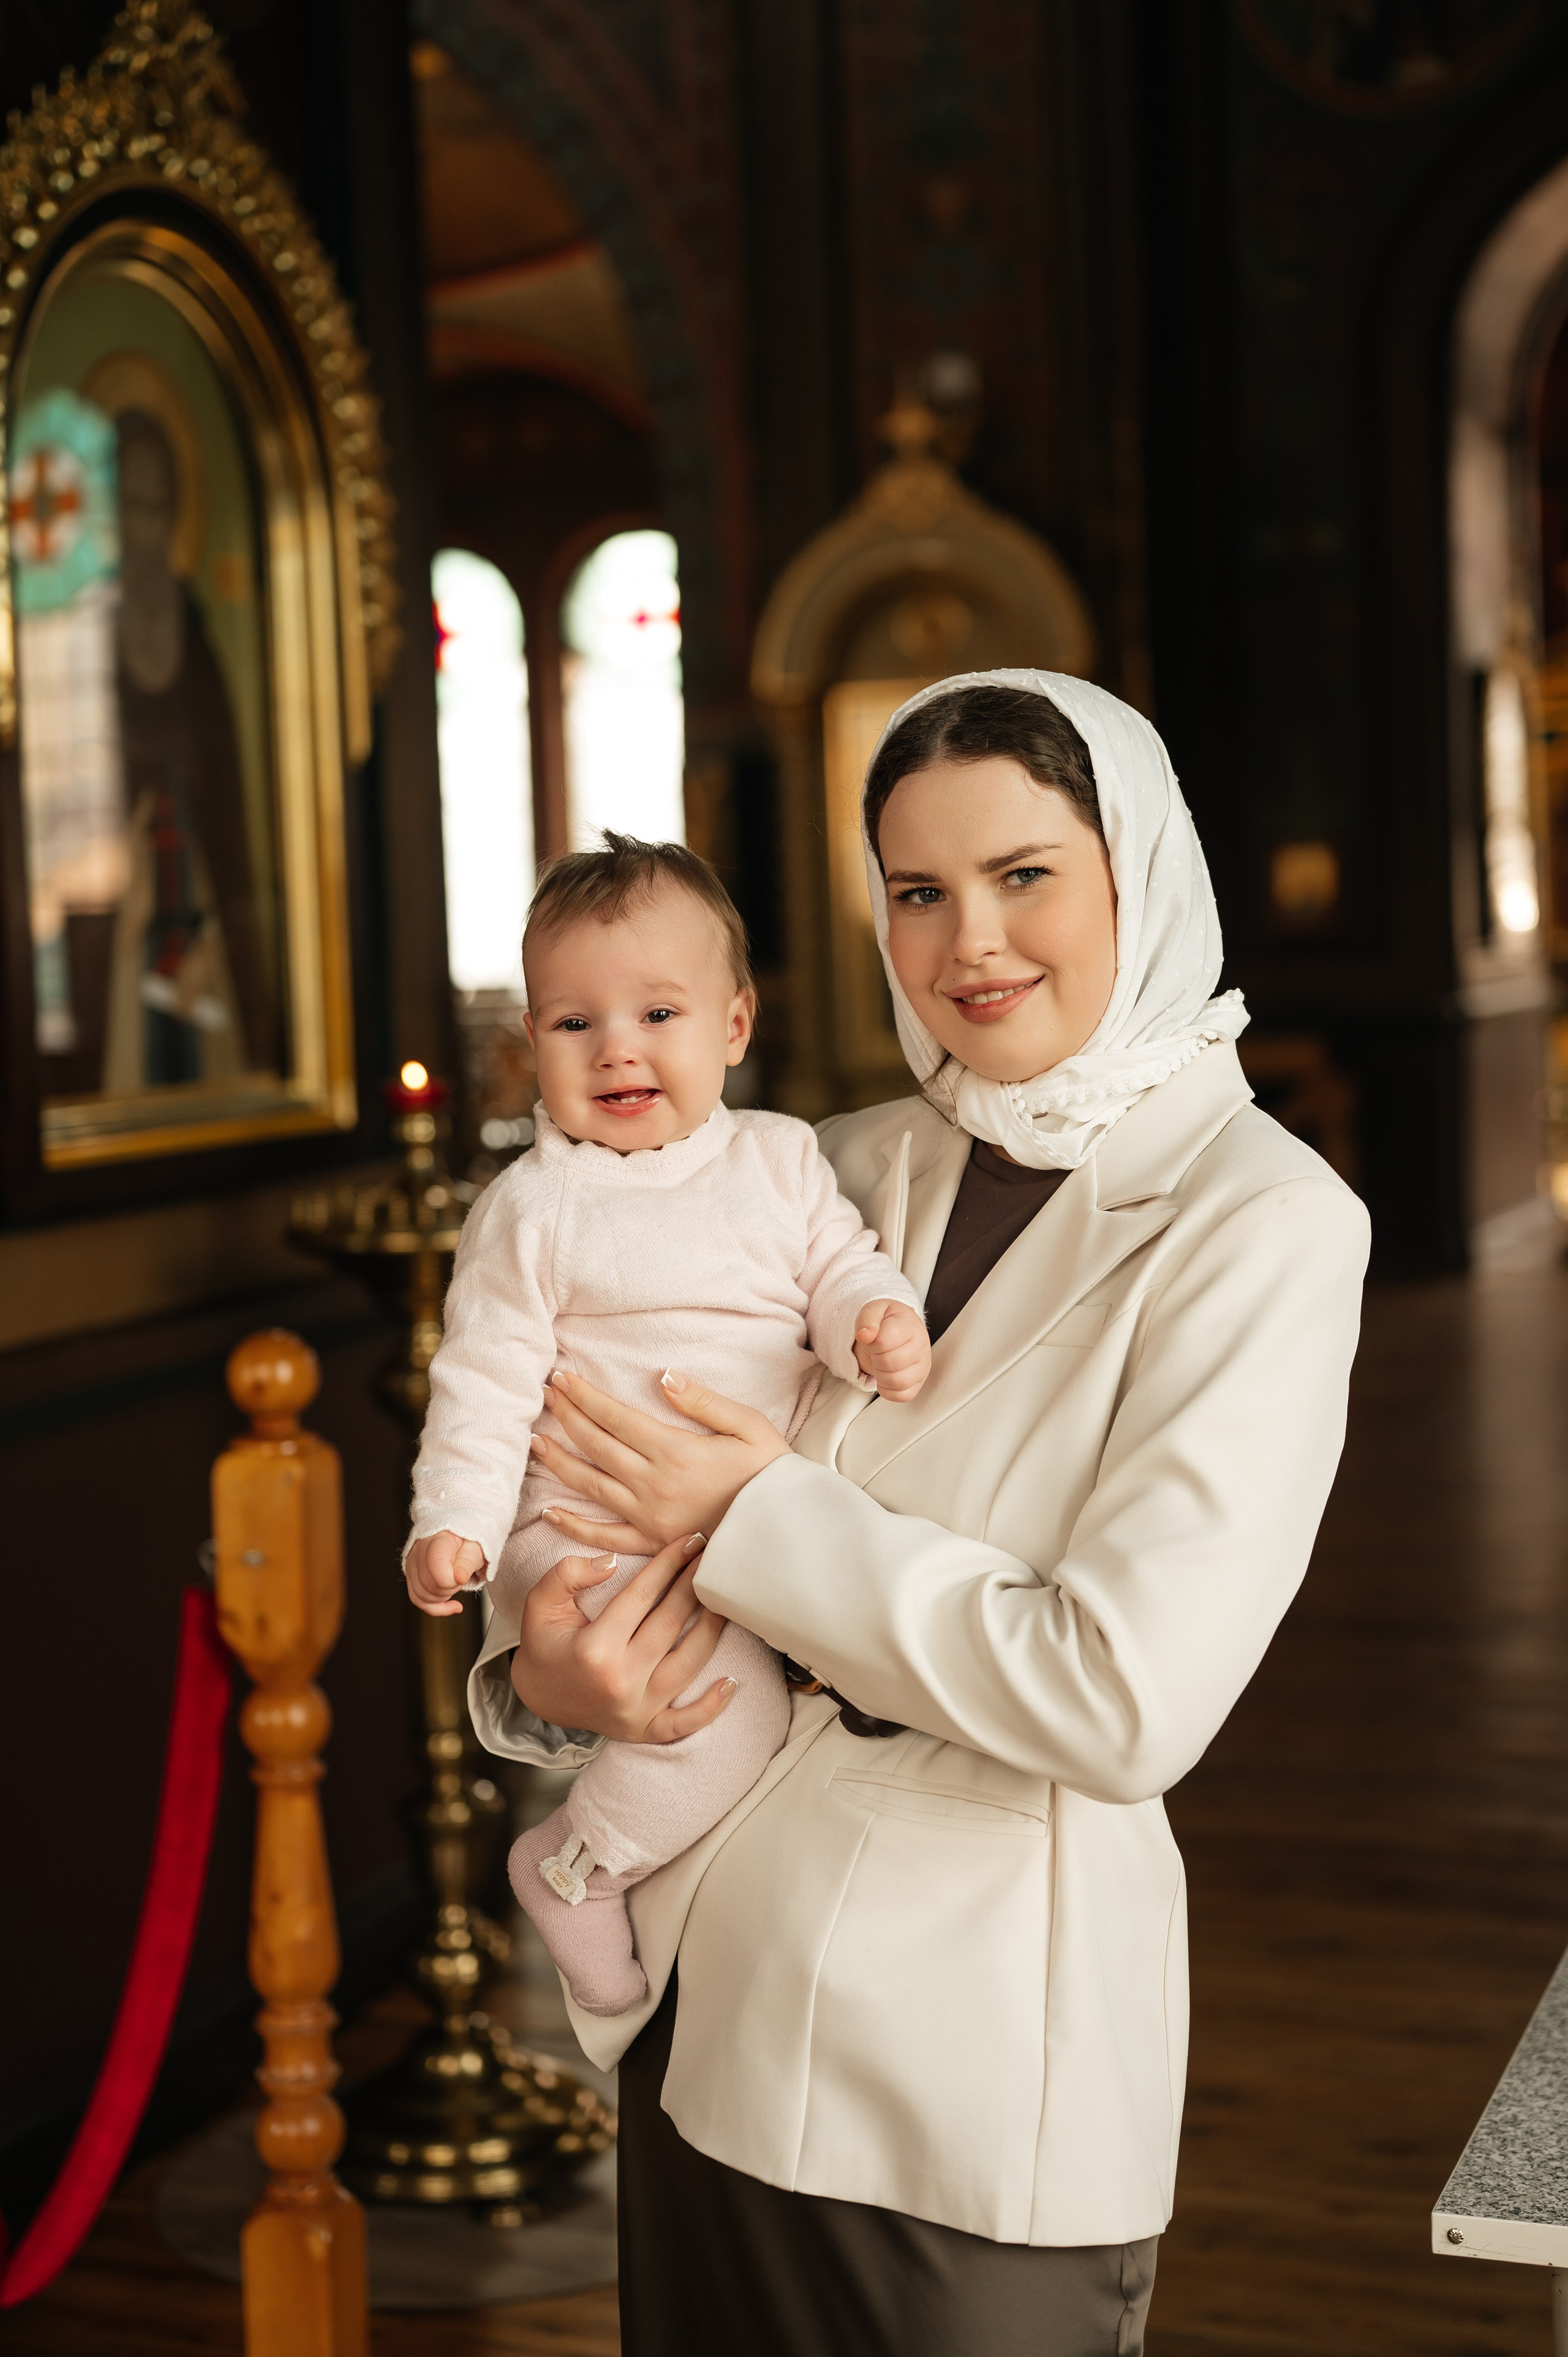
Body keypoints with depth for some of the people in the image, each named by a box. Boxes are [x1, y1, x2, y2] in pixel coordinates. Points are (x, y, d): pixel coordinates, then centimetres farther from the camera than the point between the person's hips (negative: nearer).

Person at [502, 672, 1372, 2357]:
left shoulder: (1258, 1221, -13)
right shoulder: (847, 1171, 4)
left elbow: (1128, 1702, -22)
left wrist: (764, 1520, -16)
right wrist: (556, 1661, -10)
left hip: (978, 2060, -5)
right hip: (713, 1998, 6)